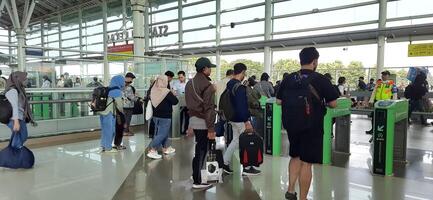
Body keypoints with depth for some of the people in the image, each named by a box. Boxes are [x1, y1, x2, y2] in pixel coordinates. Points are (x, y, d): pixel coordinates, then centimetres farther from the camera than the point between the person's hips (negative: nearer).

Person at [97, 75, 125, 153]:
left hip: (102, 111, 8)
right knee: (109, 130, 3)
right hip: (109, 113, -8)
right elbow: (119, 103, -6)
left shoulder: (107, 89, 13)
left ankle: (104, 146, 26)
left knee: (104, 129, 16)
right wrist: (122, 111, 13)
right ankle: (108, 148, 12)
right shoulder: (117, 91, -10)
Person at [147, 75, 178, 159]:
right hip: (165, 117, -8)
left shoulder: (153, 91, -2)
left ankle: (166, 148, 31)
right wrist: (173, 95, 7)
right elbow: (175, 101, -13)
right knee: (162, 134, -2)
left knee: (163, 133, 20)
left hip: (156, 115, 8)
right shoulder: (167, 92, -20)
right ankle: (152, 151, -7)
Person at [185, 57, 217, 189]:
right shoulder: (207, 85, -15)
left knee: (200, 149, 21)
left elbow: (190, 103, 13)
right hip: (203, 122, -8)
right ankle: (197, 181, 8)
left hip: (193, 119, 9)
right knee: (201, 151, 0)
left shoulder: (190, 83, 11)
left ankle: (196, 174, 33)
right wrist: (211, 129, -18)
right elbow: (209, 109, -19)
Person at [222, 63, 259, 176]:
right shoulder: (239, 87, -21)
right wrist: (246, 122, -23)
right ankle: (247, 168, 12)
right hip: (240, 119, -9)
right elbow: (242, 106, -25)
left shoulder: (230, 84, 9)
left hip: (233, 118, 9)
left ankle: (225, 163, 20)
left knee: (236, 140, 17)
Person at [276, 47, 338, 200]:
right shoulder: (321, 79, -10)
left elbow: (278, 101, 6)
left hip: (291, 124, 5)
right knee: (306, 162, 4)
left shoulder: (288, 79, 1)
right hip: (311, 126, -4)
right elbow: (333, 104, -8)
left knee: (295, 156, 22)